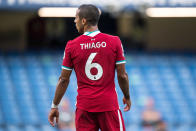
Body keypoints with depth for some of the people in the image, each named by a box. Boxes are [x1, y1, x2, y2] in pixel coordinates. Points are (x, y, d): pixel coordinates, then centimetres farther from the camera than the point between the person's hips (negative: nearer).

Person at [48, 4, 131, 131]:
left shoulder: (72, 46, -3)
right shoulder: (114, 42, -4)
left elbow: (64, 80, 1)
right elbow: (122, 76, -2)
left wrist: (54, 106, 11)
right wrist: (127, 97, 15)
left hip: (84, 106, 1)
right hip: (109, 104, -1)